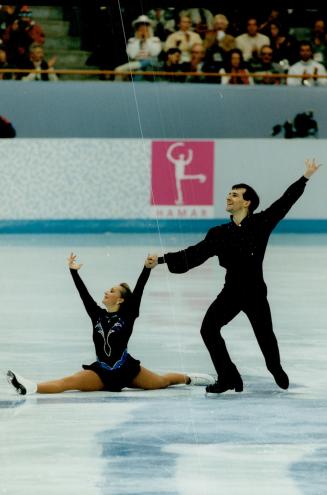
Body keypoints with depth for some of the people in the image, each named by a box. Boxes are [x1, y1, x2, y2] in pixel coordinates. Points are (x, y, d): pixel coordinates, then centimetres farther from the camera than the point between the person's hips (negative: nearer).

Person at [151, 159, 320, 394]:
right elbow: (194, 255, 3)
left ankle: (277, 369, 36)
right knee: (209, 328, -11)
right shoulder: (220, 234, 5)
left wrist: (305, 177, -4)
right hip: (231, 292, 3)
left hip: (256, 292, -3)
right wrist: (162, 259, -6)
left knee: (265, 335, 3)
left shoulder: (261, 223, -2)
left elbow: (285, 202, -1)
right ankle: (228, 377, 0)